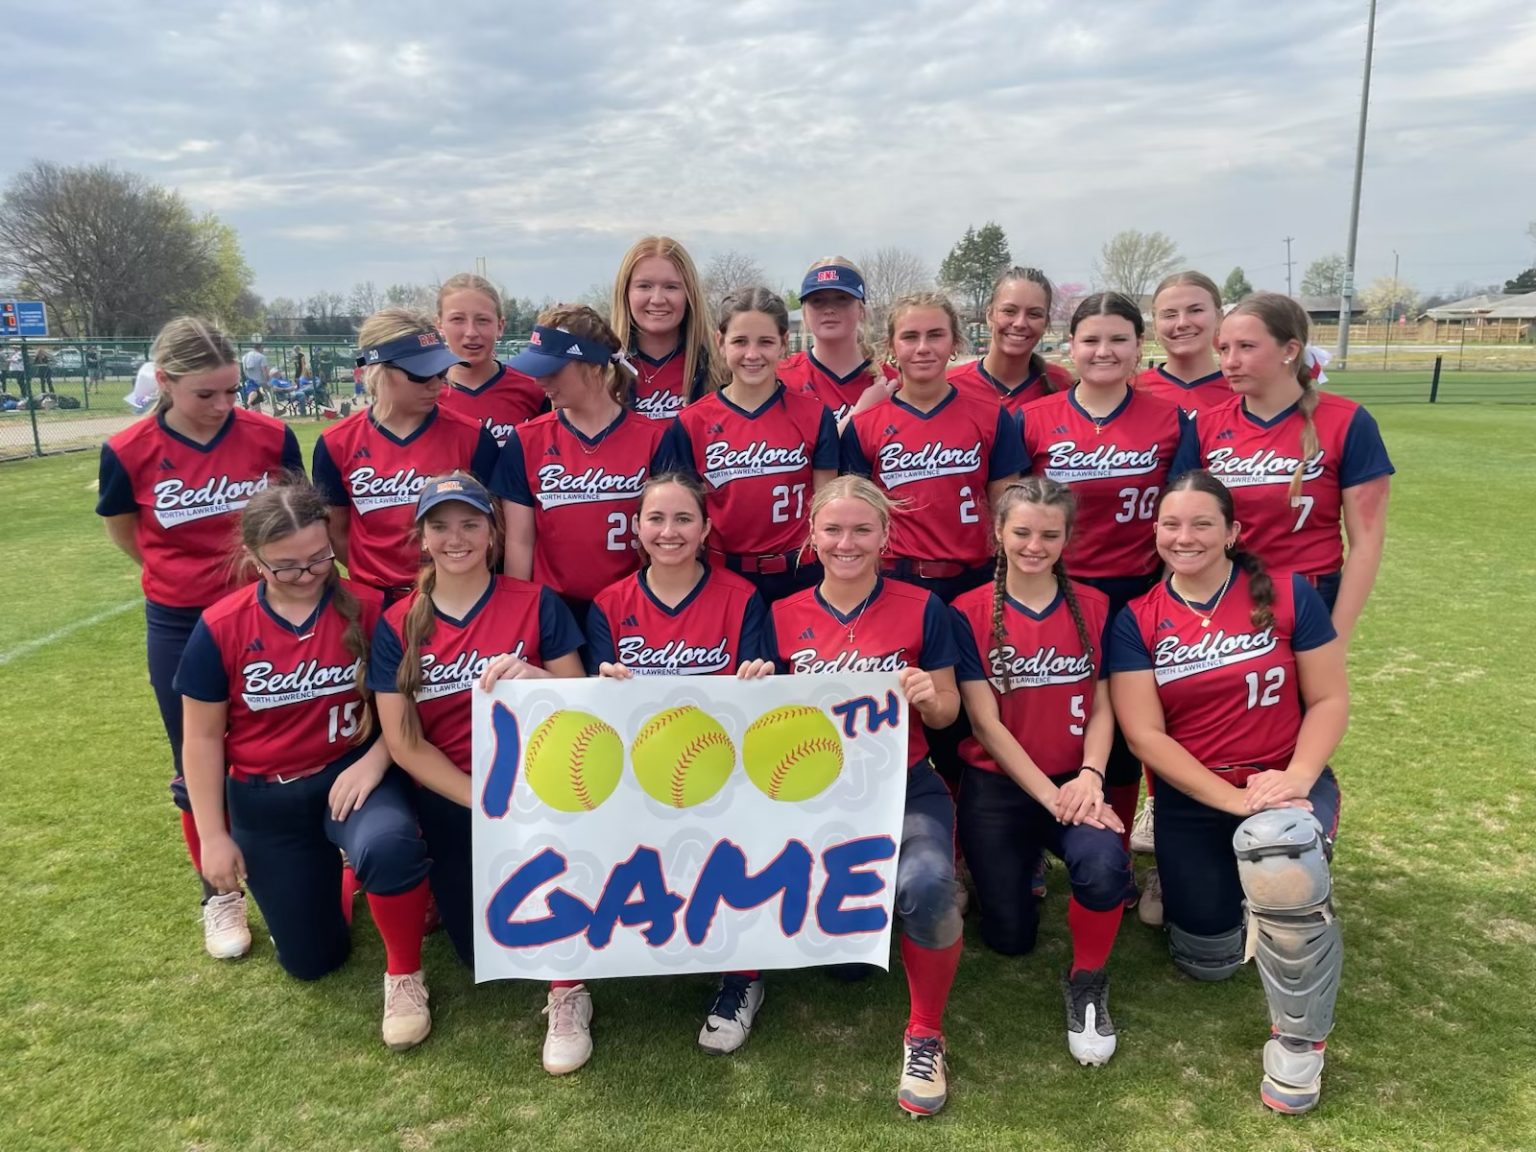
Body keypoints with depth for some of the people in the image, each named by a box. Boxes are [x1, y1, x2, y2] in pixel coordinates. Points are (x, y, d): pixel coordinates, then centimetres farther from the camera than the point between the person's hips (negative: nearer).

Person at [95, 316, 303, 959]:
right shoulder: (129, 452, -13)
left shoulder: (270, 436, -11)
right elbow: (127, 537, 6)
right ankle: (220, 897, 31)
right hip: (181, 628, 0)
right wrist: (194, 572, 8)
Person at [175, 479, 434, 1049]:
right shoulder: (220, 628, -11)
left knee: (389, 845, -39)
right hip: (266, 800, 2)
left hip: (352, 774, -2)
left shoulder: (367, 609, -14)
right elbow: (203, 737, -3)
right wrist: (213, 836, -2)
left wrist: (373, 762, -22)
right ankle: (330, 872, 45)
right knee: (312, 960, 10)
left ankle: (404, 976, -10)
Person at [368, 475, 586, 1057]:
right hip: (448, 798, 2)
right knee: (483, 951, 2)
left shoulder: (536, 604, -4)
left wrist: (532, 676, -26)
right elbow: (403, 743, -5)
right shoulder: (397, 625, -1)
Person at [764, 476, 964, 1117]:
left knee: (926, 884, -33)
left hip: (905, 786, -1)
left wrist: (931, 696, -18)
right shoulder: (782, 616, 4)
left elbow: (946, 714, 4)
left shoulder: (921, 608, 0)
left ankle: (925, 1035, -3)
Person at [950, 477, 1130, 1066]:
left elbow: (1102, 707, 1)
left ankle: (1087, 983, -2)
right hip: (997, 788, -1)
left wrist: (1089, 778, -18)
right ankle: (1025, 866, 35)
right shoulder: (969, 613, -6)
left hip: (1074, 784, 1)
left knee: (1104, 864, -32)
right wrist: (1050, 796, -16)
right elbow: (985, 722, -10)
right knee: (1010, 939, 1)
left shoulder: (1093, 607, 2)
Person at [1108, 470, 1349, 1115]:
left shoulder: (1289, 596, -6)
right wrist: (1236, 800, -19)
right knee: (1208, 962, 4)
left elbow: (1330, 699, -3)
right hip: (1190, 800, 2)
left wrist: (1298, 778, -20)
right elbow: (1145, 735, -10)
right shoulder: (1136, 621, -5)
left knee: (1279, 852, -37)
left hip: (1286, 782, -1)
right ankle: (1189, 885, 41)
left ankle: (1299, 1037, -13)